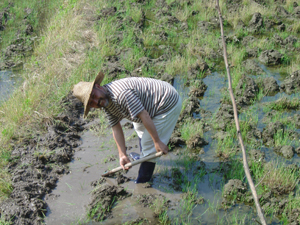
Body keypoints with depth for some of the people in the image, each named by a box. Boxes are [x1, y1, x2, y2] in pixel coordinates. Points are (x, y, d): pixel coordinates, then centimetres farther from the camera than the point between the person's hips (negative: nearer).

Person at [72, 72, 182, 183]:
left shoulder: (121, 94, -33)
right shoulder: (106, 102, 0)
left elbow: (144, 116, -32)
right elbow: (116, 129, 3)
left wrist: (157, 142, -26)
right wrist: (123, 155, -1)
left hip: (169, 104, -10)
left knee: (148, 144, -5)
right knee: (139, 128, 32)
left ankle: (142, 182, 11)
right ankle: (145, 157, 55)